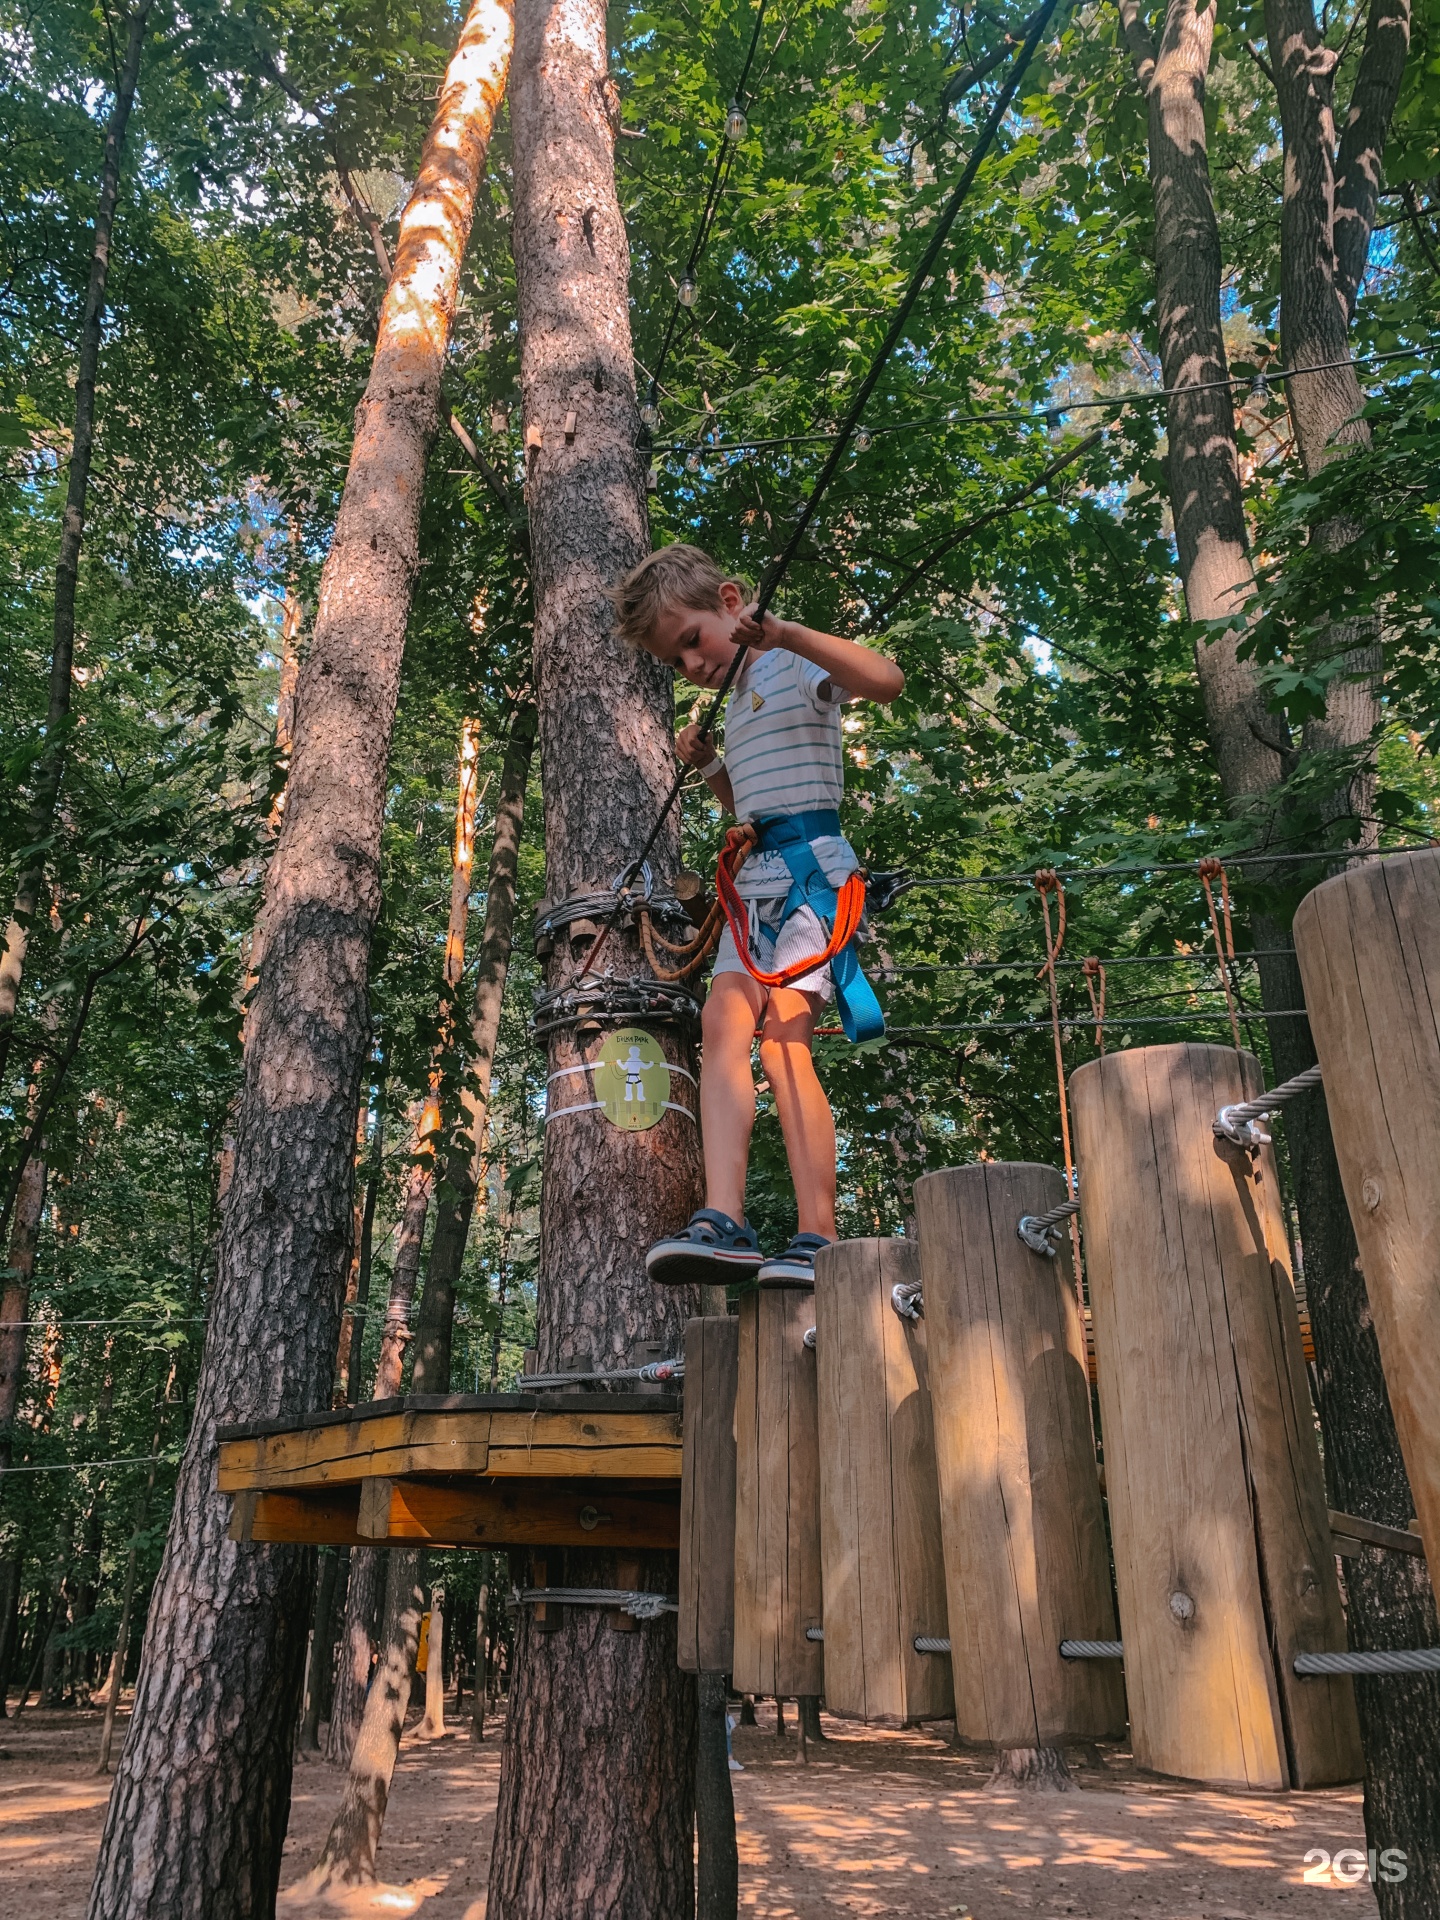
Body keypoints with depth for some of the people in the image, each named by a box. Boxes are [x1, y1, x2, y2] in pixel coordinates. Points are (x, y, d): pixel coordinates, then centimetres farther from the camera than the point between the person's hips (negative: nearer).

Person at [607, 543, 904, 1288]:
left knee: (783, 1036, -20)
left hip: (810, 862, -8)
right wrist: (708, 766, 18)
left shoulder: (795, 668, 1)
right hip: (755, 878, 8)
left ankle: (817, 1240, -19)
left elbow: (887, 680, -21)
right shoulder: (739, 699, 26)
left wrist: (784, 633, -26)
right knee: (722, 1023, -12)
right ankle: (723, 1222, -23)